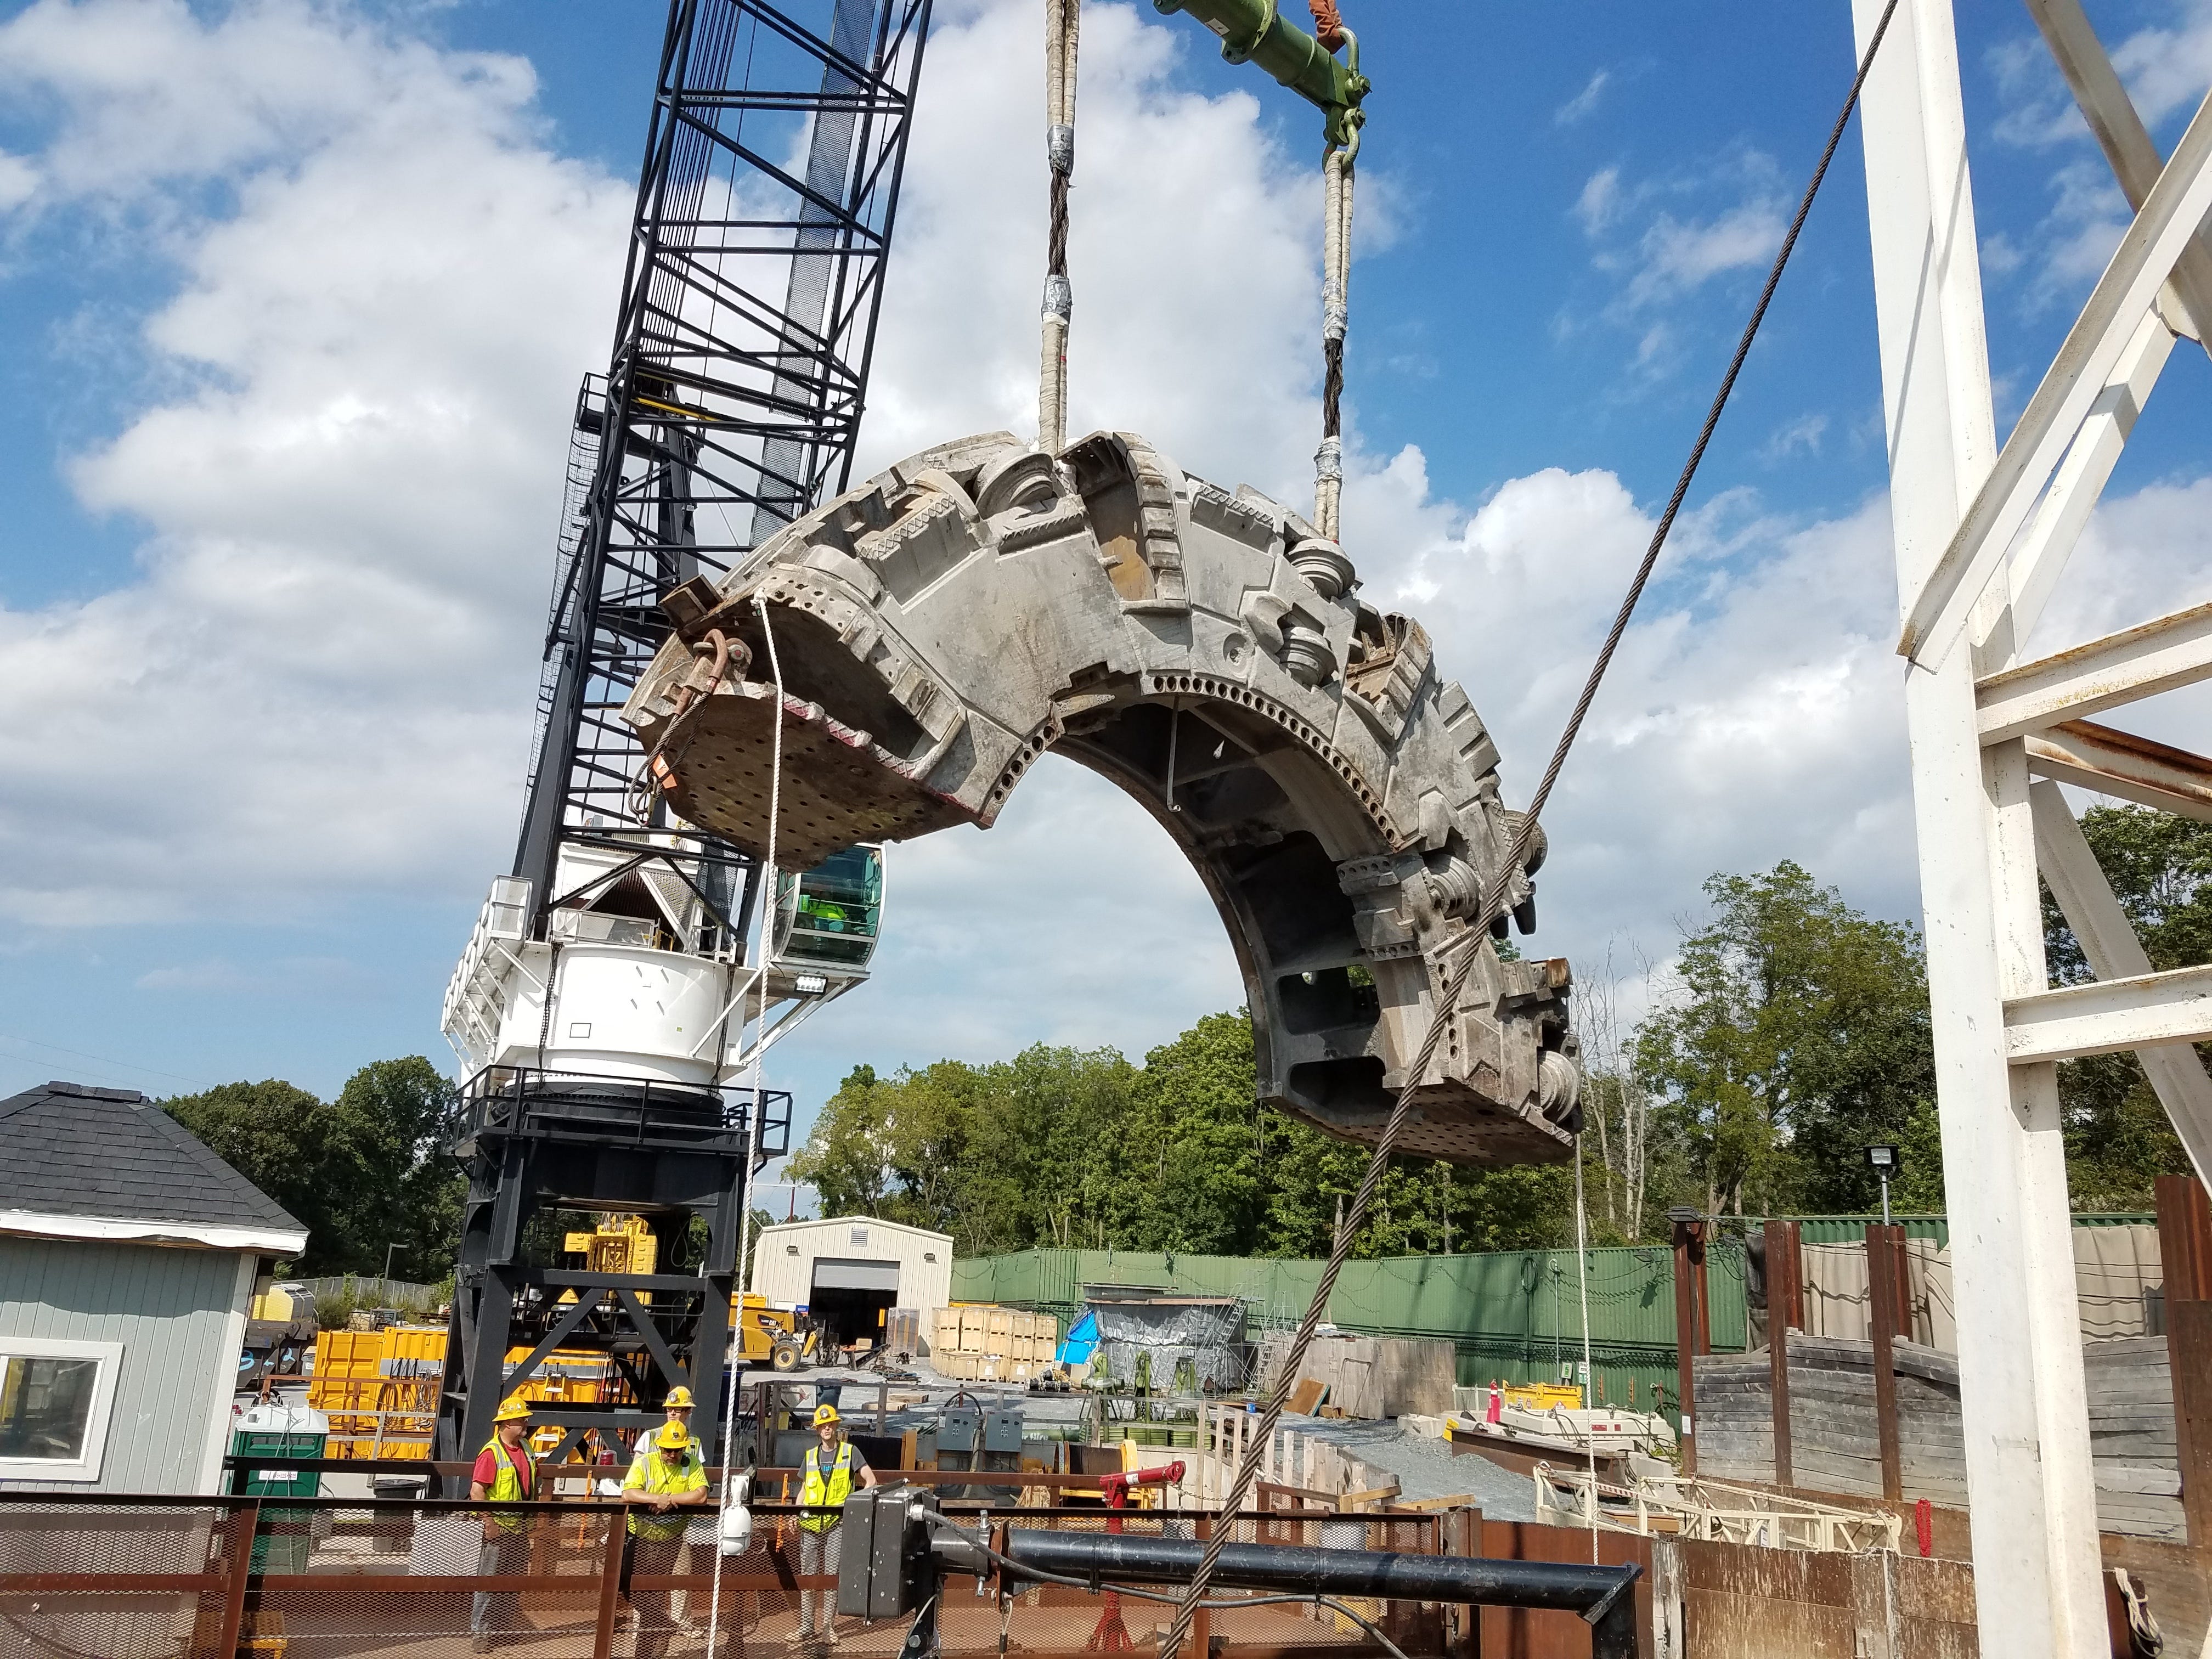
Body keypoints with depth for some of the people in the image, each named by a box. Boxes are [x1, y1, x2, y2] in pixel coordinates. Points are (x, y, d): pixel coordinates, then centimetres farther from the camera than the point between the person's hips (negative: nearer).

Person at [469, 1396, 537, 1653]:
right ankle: (478, 1632, 9)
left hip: (520, 1529, 7)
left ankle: (504, 1627, 28)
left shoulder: (525, 1450, 6)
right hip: (498, 1530, -7)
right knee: (489, 1583, 0)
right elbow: (477, 1491, -22)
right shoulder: (491, 1453, -17)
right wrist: (490, 1523, -22)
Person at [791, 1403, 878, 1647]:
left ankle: (828, 1626, 4)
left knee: (833, 1574, -4)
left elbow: (871, 1481, 0)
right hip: (811, 1522, 3)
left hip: (838, 1523, -3)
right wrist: (795, 1516, 5)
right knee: (807, 1575, 5)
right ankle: (806, 1626, 13)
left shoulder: (850, 1452, 1)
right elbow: (804, 1490, 18)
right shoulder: (810, 1456, 12)